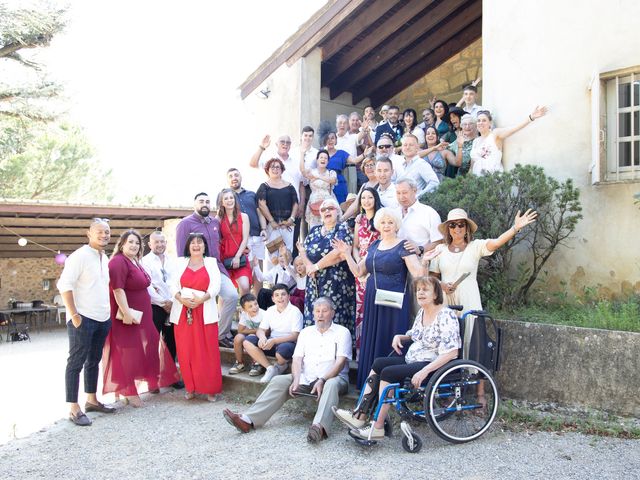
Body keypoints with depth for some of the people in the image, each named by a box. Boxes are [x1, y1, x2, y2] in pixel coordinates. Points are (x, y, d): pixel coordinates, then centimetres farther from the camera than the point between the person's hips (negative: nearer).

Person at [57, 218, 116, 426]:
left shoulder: (104, 258, 13)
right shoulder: (79, 256, -11)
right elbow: (64, 285, -16)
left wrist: (108, 312, 13)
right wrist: (74, 314, -18)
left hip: (103, 319, 8)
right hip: (83, 319, -8)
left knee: (94, 361, 15)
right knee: (76, 362, -2)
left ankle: (91, 400, 26)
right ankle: (74, 408, 3)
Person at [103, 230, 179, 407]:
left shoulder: (136, 263, 15)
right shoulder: (118, 262, -15)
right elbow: (117, 289, -23)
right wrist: (126, 313, -28)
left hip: (140, 317, 9)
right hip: (127, 317, -9)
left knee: (141, 351, 14)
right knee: (127, 353, -3)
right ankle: (128, 391, 6)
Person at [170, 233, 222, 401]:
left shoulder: (211, 262, 9)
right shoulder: (181, 262, 13)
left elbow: (215, 286, -2)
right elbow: (174, 285, 4)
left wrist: (200, 300, -14)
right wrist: (181, 299, -14)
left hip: (204, 312, -1)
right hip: (183, 311, 2)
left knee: (207, 351, -3)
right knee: (186, 351, 1)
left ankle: (210, 389, 4)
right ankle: (190, 388, 13)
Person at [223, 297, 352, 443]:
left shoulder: (342, 332, 4)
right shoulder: (306, 332, 17)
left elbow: (340, 362, -9)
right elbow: (297, 359, 7)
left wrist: (322, 380, -23)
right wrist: (296, 380, -13)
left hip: (332, 377, -4)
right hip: (306, 378, 4)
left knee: (332, 384, -38)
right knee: (278, 381, -18)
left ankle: (319, 427, -61)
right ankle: (248, 420, -29)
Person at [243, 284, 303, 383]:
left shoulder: (295, 311, -9)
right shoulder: (270, 310, 8)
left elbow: (295, 336, -16)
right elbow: (261, 330, 8)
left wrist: (274, 341, -27)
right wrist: (262, 337, -19)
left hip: (288, 343, -6)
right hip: (271, 342, 6)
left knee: (282, 349, -40)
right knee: (247, 342, -14)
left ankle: (280, 366, -3)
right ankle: (270, 368, -17)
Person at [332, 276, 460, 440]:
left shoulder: (446, 315, -15)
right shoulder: (421, 312, 12)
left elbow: (451, 352, -23)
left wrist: (424, 371, -29)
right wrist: (399, 337, 5)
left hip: (432, 365, -9)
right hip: (412, 360, 9)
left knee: (388, 372, -23)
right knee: (378, 363, -8)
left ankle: (378, 428, -16)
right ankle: (360, 415, -10)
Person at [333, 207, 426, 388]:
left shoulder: (403, 246, -5)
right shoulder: (374, 246, 14)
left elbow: (418, 273, -13)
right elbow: (359, 271, 15)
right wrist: (347, 255, 7)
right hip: (372, 302, 6)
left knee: (391, 344, -2)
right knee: (371, 343, 10)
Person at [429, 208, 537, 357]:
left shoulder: (475, 247, 0)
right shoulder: (440, 249, 7)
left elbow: (497, 242, -18)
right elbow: (433, 277, 12)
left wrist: (516, 227, -32)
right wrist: (442, 286, -9)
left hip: (469, 302, -2)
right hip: (446, 302, 2)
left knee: (469, 340, -1)